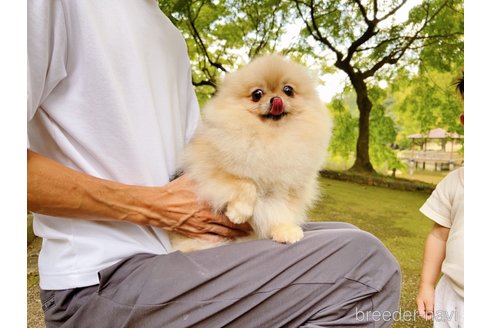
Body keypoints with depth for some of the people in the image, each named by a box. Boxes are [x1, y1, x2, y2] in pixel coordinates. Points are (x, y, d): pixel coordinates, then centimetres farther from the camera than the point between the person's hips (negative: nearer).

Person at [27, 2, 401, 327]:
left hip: (179, 238, 8)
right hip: (103, 278, -8)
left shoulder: (172, 38, 16)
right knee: (365, 264, -20)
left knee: (345, 243, 11)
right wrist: (152, 205, -16)